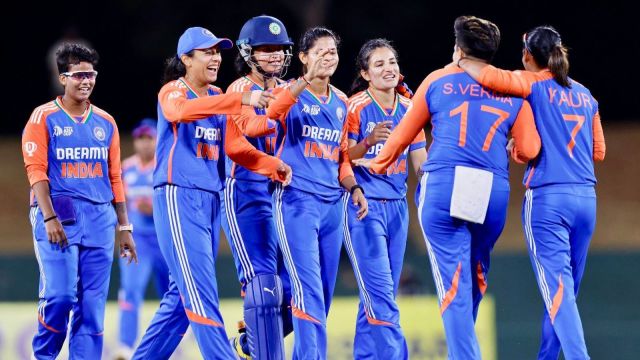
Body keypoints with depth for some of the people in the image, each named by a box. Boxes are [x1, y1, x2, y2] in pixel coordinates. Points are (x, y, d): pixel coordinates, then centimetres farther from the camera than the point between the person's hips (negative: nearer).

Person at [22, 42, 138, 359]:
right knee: (60, 295, -15)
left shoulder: (105, 123, 16)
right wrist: (49, 218, -16)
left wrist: (124, 227, 14)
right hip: (59, 216, -5)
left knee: (92, 305, 0)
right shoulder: (44, 117, 2)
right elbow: (36, 170, -5)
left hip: (99, 218, 5)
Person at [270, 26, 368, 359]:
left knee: (324, 294, 8)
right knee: (309, 290, -15)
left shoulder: (341, 103, 15)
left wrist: (353, 187, 4)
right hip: (296, 200, -7)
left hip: (332, 204, 7)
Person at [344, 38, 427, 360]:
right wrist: (368, 142, -27)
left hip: (396, 205, 6)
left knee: (381, 295, 9)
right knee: (380, 293, -14)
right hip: (363, 204, -6)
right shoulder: (355, 107, -7)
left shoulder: (408, 108, 9)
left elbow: (420, 161, 13)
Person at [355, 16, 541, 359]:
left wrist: (378, 164, 32)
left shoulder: (438, 80, 9)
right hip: (494, 192, 2)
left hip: (443, 187, -2)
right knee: (475, 280, 17)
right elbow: (528, 150, 6)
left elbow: (403, 134, 15)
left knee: (454, 283, -5)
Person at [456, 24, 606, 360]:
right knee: (563, 290, 13)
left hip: (546, 197, -6)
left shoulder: (533, 84, -2)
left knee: (558, 288, -11)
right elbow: (598, 151, 20)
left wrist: (461, 61, 5)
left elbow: (489, 77, -15)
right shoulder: (585, 95, 15)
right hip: (585, 198, 6)